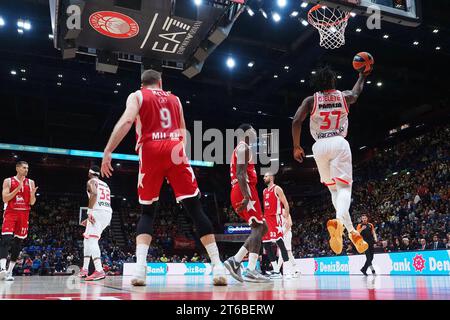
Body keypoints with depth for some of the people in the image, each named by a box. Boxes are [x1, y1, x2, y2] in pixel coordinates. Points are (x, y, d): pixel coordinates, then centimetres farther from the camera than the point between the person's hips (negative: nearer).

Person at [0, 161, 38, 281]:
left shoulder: (30, 182, 8)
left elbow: (32, 202, 6)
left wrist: (32, 194, -16)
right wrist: (17, 189, -17)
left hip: (24, 214, 3)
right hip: (11, 213, -3)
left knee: (18, 242, 4)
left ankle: (10, 271, 11)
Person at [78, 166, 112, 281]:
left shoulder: (91, 181, 5)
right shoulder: (105, 185, 29)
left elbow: (94, 193, -18)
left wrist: (89, 212, -21)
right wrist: (89, 219, 34)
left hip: (98, 211, -8)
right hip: (108, 213, 8)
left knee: (92, 240, -13)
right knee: (87, 239, 20)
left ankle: (99, 271, -28)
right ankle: (85, 270, 23)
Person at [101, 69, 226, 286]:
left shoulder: (136, 96, 16)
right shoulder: (174, 99, 27)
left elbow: (126, 121, -3)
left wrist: (108, 152, -5)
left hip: (151, 152, -1)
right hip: (176, 151, 1)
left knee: (147, 211, 10)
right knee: (195, 209, 0)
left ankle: (140, 268, -7)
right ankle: (218, 267, -5)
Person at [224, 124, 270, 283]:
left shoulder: (239, 149, 27)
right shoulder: (243, 147, -5)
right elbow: (240, 174, -18)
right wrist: (247, 197, -27)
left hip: (238, 194, 10)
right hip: (244, 192, -10)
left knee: (262, 227, 10)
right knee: (258, 227, -12)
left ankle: (235, 260, 3)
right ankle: (251, 271, -20)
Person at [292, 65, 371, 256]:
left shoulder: (311, 100, 10)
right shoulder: (344, 97, 13)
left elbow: (296, 121, -4)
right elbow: (357, 91, 38)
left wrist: (296, 147, 4)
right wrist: (362, 76, 56)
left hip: (319, 146, 2)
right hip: (339, 143, -1)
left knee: (334, 188, 14)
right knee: (344, 187, -7)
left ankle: (351, 231, 10)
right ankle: (338, 220, -37)